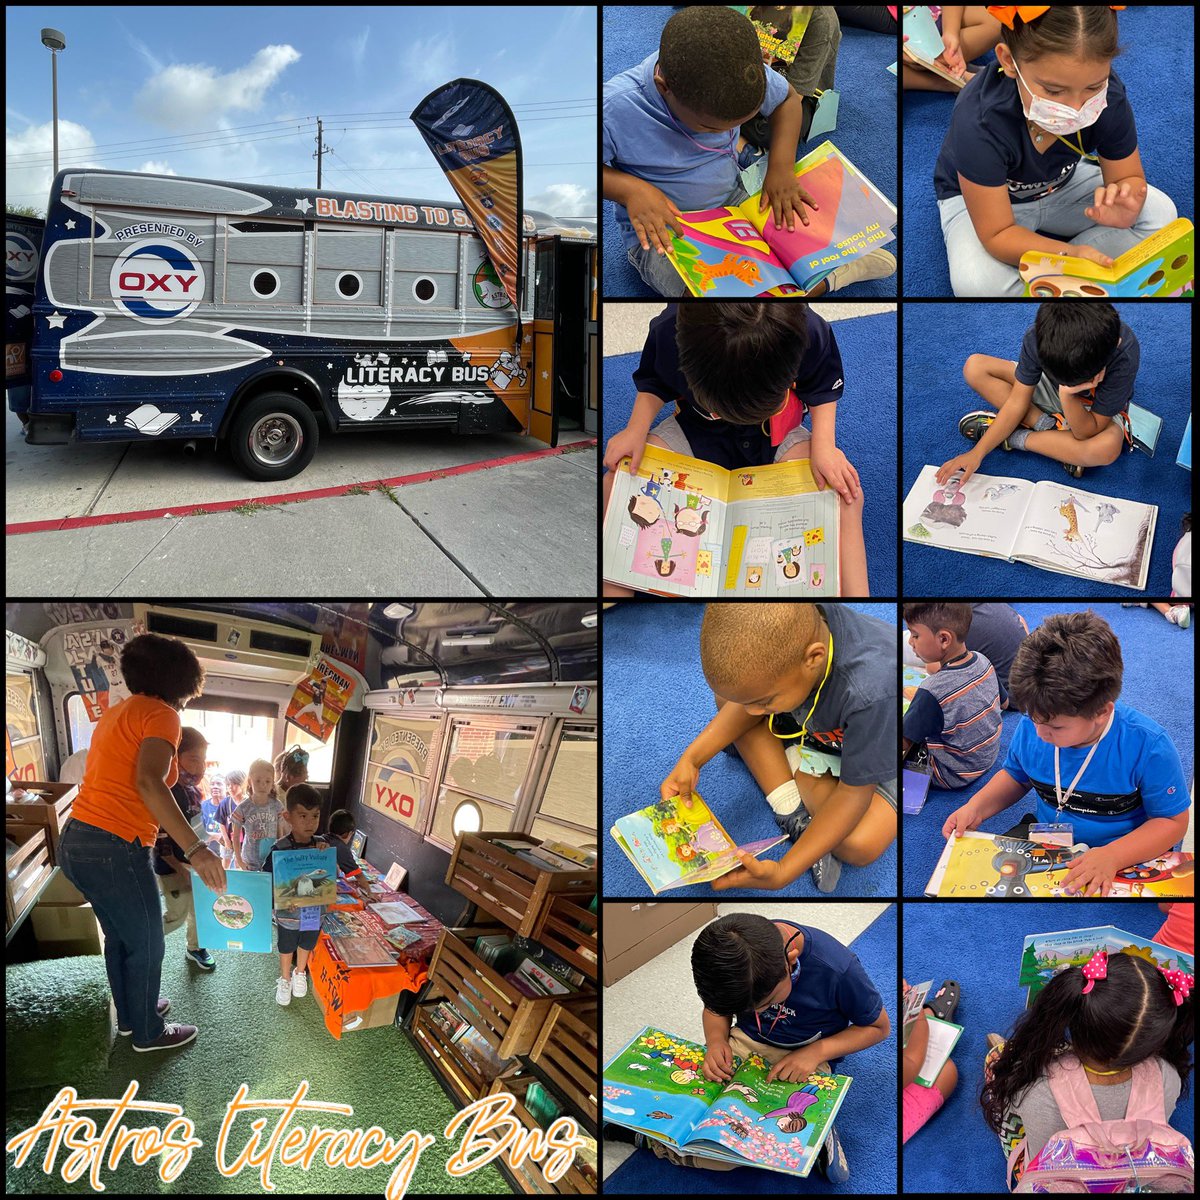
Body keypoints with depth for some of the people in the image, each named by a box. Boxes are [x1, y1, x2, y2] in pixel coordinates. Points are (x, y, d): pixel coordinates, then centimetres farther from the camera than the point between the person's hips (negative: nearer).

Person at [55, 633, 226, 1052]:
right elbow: (148, 782, -27)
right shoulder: (160, 715, -10)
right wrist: (194, 849, -32)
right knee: (146, 945, 12)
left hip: (75, 841, 9)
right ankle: (148, 1033, 29)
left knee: (119, 936, 28)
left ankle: (130, 1015, 45)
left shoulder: (116, 712, 16)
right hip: (114, 849, -9)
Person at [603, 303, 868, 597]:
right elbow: (653, 383, -5)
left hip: (776, 436, 0)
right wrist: (636, 429, -21)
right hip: (695, 429, 1)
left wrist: (824, 445, -22)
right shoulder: (668, 330, -29)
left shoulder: (811, 333, -30)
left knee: (845, 494, -24)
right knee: (617, 481, -22)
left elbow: (823, 388, -7)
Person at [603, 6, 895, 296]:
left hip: (733, 199, 5)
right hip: (660, 233, -5)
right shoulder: (614, 110, -29)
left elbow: (787, 99, 3)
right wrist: (631, 189, -32)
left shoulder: (738, 73, -16)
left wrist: (781, 166, -13)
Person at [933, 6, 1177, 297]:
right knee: (975, 283, -36)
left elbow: (1130, 178, -10)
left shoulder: (1109, 98, -25)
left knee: (1160, 213, -12)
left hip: (1061, 185, 5)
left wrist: (1124, 206, -37)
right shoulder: (978, 121, -38)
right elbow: (997, 234, -33)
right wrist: (1068, 254, -50)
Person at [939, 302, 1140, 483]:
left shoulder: (1124, 353, -38)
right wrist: (977, 453, -29)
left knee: (1108, 448, -40)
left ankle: (1009, 437, -20)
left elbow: (1087, 432, -32)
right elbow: (1018, 401, -21)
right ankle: (1052, 429, -16)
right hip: (1054, 388, 3)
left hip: (1097, 409, -3)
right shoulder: (1038, 337, -31)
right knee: (974, 367, -17)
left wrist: (1067, 395, -50)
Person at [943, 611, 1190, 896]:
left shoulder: (1148, 747, -23)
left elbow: (1172, 820, -13)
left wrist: (1111, 856, -28)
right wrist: (976, 808, -7)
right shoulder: (1031, 726, -9)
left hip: (1124, 859, -3)